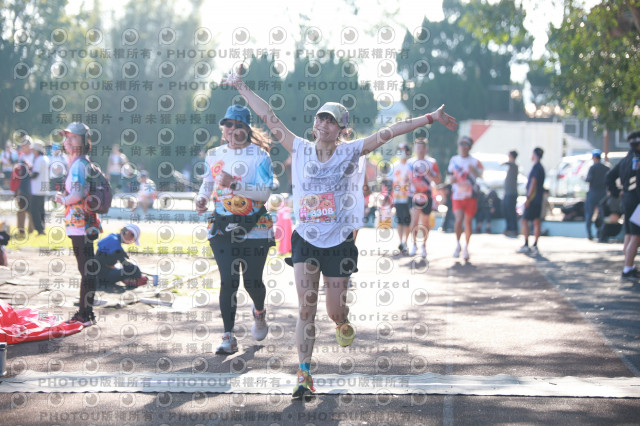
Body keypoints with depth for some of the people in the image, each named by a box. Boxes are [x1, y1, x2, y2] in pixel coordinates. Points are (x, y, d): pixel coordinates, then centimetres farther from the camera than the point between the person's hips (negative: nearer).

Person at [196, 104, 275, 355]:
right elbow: (207, 182, 26)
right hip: (222, 228, 3)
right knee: (228, 281, -6)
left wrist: (233, 184, -28)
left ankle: (259, 312, 38)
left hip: (254, 228, -3)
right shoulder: (214, 155, 9)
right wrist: (202, 198, 5)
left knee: (252, 280, 3)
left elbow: (265, 193, -17)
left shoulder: (259, 156, -6)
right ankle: (228, 337, -4)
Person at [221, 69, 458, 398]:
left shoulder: (351, 153, -3)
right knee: (306, 309, -8)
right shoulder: (301, 150, 2)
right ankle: (304, 376, -5)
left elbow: (388, 133, -9)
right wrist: (241, 87, 6)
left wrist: (430, 118, -11)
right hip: (306, 241, 1)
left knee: (335, 312, 5)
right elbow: (269, 118, 4)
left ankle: (342, 322, 43)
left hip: (339, 244, -1)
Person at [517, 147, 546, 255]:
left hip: (533, 198, -9)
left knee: (525, 220, -6)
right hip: (539, 199, 9)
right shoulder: (541, 168, 17)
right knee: (536, 222, 6)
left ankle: (526, 245, -10)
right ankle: (535, 246, 5)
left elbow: (533, 183, -19)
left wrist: (528, 198, -20)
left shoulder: (536, 167, -12)